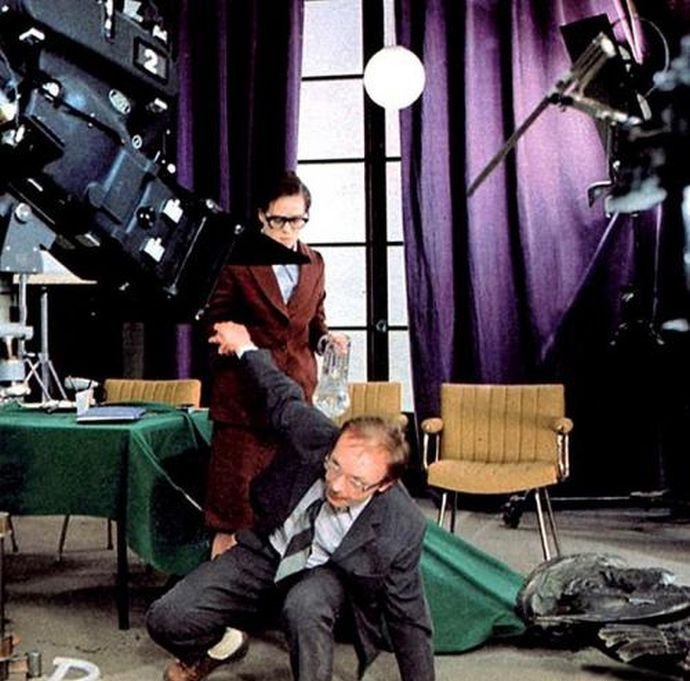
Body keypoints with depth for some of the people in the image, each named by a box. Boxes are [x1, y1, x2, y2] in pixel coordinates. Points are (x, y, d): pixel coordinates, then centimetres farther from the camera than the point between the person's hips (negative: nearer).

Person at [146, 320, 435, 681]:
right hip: (267, 551, 3)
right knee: (165, 620, -9)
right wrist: (246, 348, 9)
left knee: (304, 608, -41)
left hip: (327, 576, -3)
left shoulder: (401, 528, -29)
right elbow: (283, 397, -3)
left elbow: (409, 618, -16)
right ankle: (222, 644, 25)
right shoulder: (313, 435, -27)